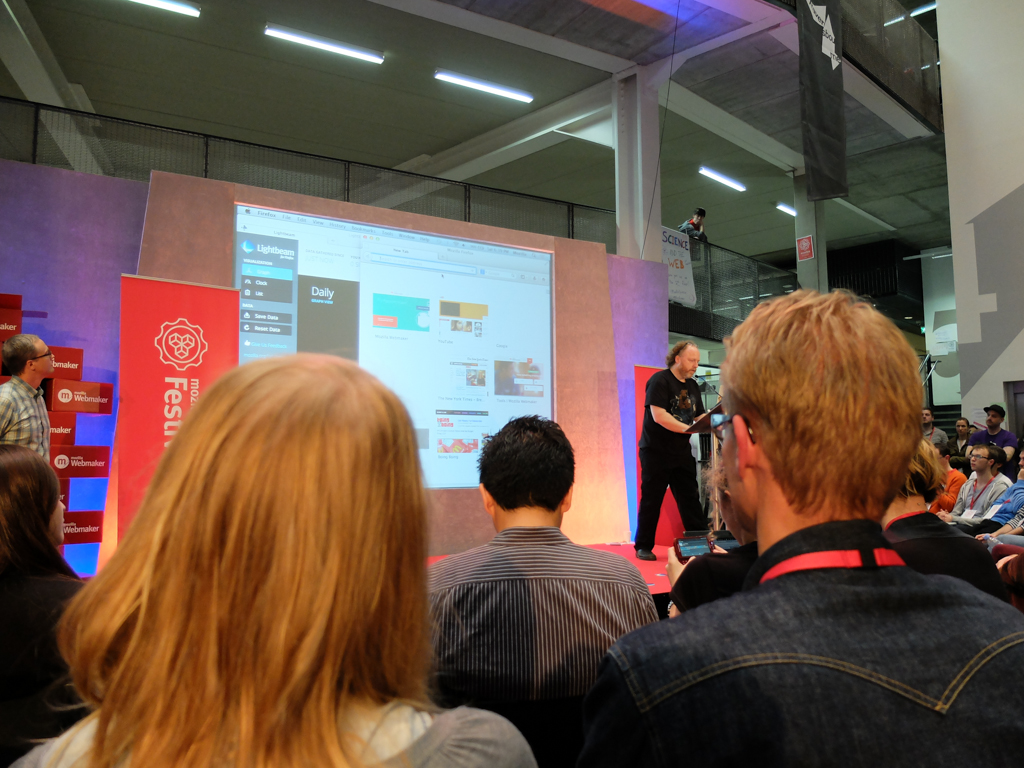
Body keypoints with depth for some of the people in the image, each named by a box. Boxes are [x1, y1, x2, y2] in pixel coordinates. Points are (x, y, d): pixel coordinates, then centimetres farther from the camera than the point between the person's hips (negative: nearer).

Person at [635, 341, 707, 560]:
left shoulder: (693, 386, 13)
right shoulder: (659, 380, -11)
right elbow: (659, 416, -21)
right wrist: (688, 429, -25)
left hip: (682, 452, 7)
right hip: (655, 451, -6)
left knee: (690, 499, 6)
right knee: (651, 500, 1)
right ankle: (643, 546, 12)